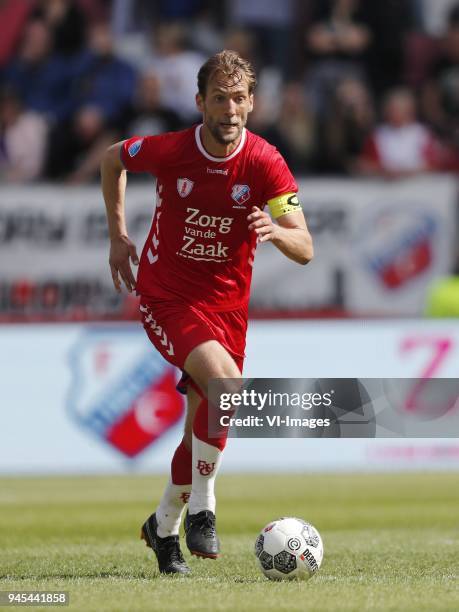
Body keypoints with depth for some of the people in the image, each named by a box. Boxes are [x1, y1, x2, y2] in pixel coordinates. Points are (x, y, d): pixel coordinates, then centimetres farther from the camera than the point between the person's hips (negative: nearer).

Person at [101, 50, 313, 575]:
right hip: (166, 299, -3)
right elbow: (112, 159, 9)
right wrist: (118, 236, 10)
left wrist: (276, 231, -39)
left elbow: (305, 250, -17)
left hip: (227, 303, 3)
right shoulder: (167, 151, -14)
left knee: (204, 427, 8)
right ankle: (200, 508, -12)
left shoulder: (265, 163, -13)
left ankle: (164, 527, 32)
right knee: (227, 384, -28)